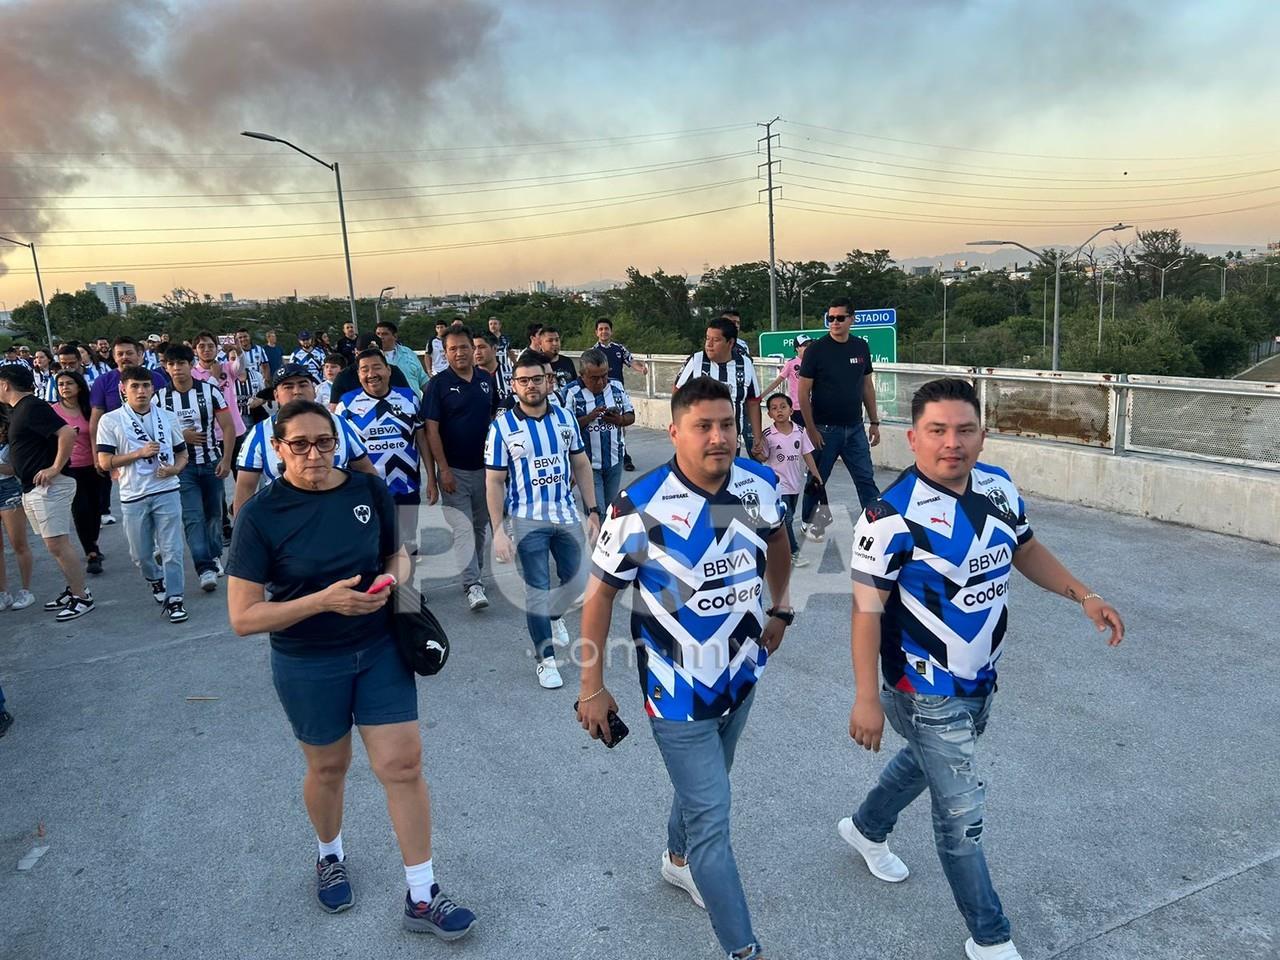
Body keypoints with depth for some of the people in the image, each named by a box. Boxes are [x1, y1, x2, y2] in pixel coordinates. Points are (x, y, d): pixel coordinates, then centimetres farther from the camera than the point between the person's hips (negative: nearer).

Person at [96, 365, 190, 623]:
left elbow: (182, 453, 12)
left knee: (172, 550, -3)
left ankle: (174, 598, 6)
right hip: (133, 497, 0)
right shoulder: (110, 421, -1)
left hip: (167, 491, 0)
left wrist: (174, 469, -9)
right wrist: (140, 453, -15)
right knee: (140, 553, 12)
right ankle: (156, 580, 40)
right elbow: (104, 462, -5)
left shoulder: (168, 418, 6)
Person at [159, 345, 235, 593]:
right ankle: (205, 568, -12)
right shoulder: (160, 397, -2)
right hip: (182, 466, -1)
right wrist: (180, 436, -13)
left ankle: (215, 556, 31)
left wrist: (226, 459, -9)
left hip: (212, 463, 1)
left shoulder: (210, 391, -3)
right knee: (193, 517, -9)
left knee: (214, 513, 12)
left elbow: (228, 427, -2)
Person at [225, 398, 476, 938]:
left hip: (380, 649, 2)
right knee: (328, 767, 18)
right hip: (308, 665, -2)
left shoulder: (369, 490, -7)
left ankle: (421, 897, 16)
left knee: (403, 764, 1)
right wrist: (324, 599, -28)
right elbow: (243, 618, -16)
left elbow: (396, 551, 10)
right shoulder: (261, 516, -15)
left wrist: (394, 579, -13)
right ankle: (330, 856, 49)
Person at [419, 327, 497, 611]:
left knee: (481, 525, 15)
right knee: (463, 529, -8)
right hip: (454, 470, -4)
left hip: (484, 467, 5)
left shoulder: (487, 380, 4)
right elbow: (431, 430, -11)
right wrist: (443, 470, -15)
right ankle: (473, 586, -9)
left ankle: (476, 573, 31)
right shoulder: (438, 384, -9)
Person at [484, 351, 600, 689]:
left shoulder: (565, 418, 2)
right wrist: (498, 530, -10)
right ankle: (545, 659, 17)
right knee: (537, 591, 2)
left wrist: (593, 511, 4)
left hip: (567, 515, 4)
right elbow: (494, 482, -5)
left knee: (577, 582, 12)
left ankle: (554, 615, 45)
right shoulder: (502, 427, -7)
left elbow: (581, 465, 9)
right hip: (527, 521, -3)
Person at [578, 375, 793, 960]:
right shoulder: (641, 507, -25)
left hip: (742, 676, 6)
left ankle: (678, 859, 57)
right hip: (678, 690, -6)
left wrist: (779, 609, 18)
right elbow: (600, 592, -14)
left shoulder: (759, 485, -10)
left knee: (704, 785, 27)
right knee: (712, 815, -1)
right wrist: (591, 686, -9)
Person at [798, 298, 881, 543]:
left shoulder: (860, 347, 4)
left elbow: (867, 386, 12)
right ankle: (808, 521, 27)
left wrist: (874, 422, 9)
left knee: (866, 478, 5)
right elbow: (803, 392, -8)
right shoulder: (816, 349, -9)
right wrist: (811, 429, -12)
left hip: (855, 428, 3)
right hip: (825, 429, -3)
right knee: (817, 479, 9)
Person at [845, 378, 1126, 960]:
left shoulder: (999, 488, -5)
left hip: (982, 681, 7)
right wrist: (867, 698, -22)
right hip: (926, 694, -7)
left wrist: (1082, 595, 3)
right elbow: (867, 608, -22)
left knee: (924, 763, 28)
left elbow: (1025, 550, 13)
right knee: (962, 813, 3)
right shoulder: (892, 514, -26)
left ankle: (866, 829, 56)